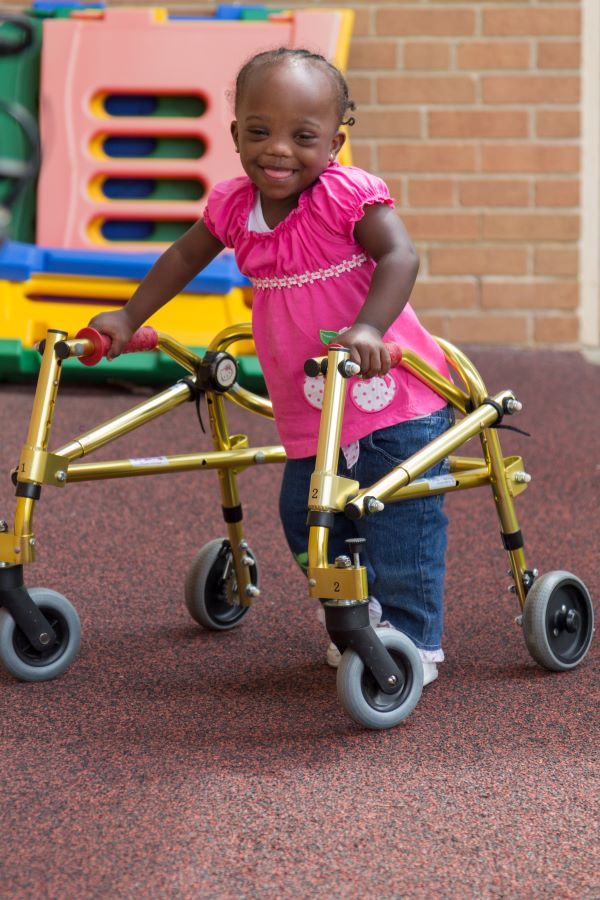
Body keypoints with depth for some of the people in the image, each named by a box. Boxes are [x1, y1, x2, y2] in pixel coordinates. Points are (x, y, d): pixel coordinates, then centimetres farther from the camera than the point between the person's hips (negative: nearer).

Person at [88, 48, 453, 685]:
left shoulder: (347, 195, -17)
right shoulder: (234, 206, 2)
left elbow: (399, 256, -28)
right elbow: (184, 258, 19)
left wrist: (368, 327, -43)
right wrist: (128, 318, 20)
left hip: (393, 399, -6)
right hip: (308, 415, 6)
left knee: (398, 525, -6)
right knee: (305, 520, 11)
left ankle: (413, 640, 7)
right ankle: (362, 616, 33)